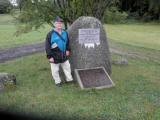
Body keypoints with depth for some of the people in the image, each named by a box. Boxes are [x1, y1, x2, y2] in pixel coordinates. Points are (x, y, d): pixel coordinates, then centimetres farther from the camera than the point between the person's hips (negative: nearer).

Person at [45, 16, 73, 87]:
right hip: (55, 56, -5)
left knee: (67, 67, 17)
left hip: (64, 55, 5)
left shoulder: (65, 33, 3)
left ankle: (69, 79, 35)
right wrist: (50, 56, -15)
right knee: (55, 70, 7)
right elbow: (47, 46, -13)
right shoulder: (50, 34, -15)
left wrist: (68, 50, 10)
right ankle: (58, 82, 27)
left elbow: (67, 42, 19)